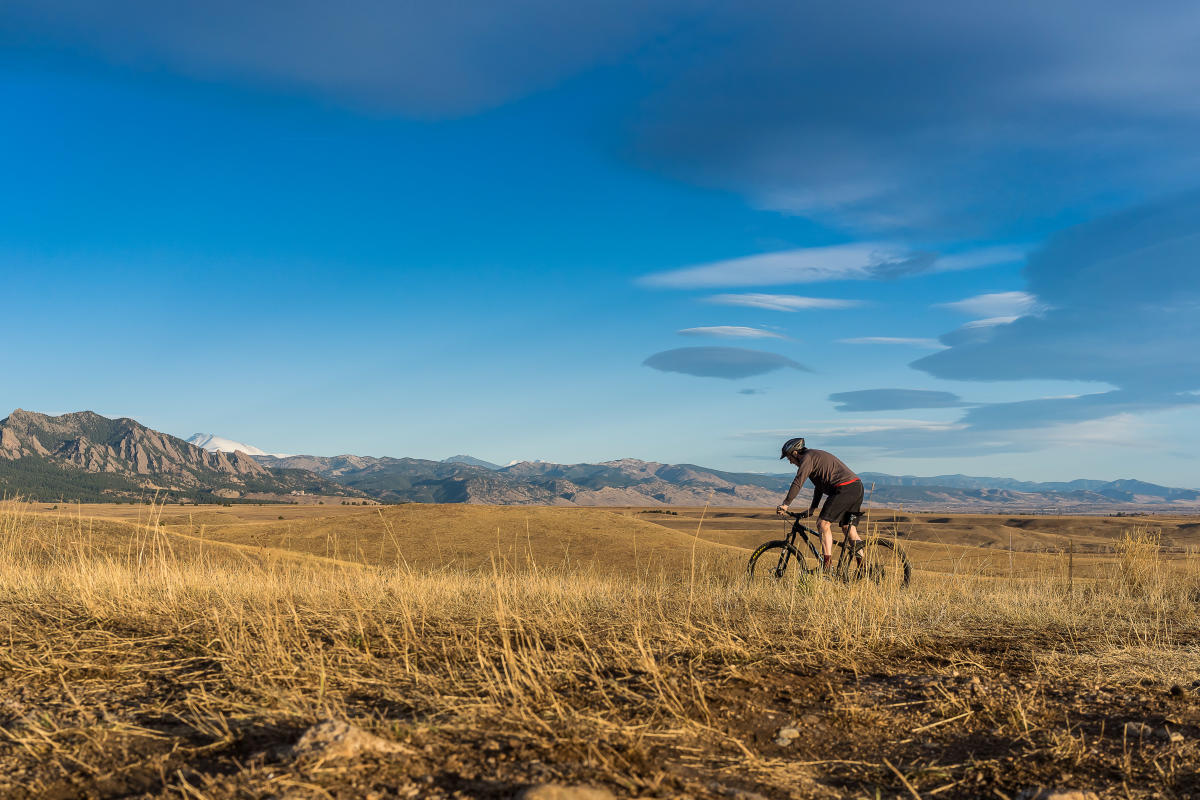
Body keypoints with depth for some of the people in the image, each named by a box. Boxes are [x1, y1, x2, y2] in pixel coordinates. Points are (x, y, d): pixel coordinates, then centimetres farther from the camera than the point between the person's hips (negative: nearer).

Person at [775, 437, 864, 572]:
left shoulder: (807, 458, -2)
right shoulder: (816, 455, 28)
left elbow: (798, 482, -14)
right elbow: (819, 486, 34)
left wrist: (785, 504, -14)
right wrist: (813, 508, 34)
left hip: (844, 489, -10)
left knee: (823, 523, -8)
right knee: (848, 526, 14)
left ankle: (827, 563, -13)